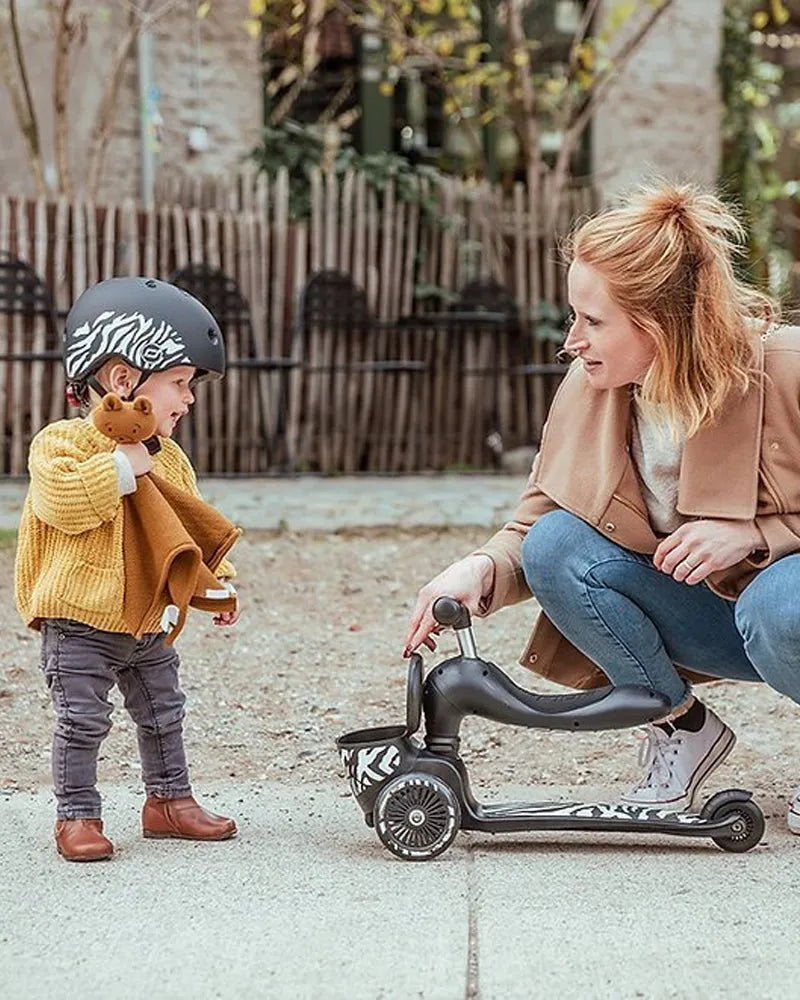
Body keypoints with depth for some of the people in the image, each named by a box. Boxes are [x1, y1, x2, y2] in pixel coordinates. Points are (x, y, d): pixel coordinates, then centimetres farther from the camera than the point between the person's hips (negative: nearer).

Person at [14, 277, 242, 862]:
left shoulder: (169, 461, 9)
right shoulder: (63, 442, -13)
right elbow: (63, 503, -31)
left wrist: (217, 582, 8)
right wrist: (122, 467, -26)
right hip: (80, 622, -6)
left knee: (163, 715, 15)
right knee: (82, 723, -4)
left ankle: (170, 800, 29)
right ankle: (77, 815, 8)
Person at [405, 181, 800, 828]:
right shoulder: (591, 386, -9)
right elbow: (534, 524, -3)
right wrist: (482, 568, -24)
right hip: (698, 611, 5)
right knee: (555, 545, -17)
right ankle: (683, 727, 1)